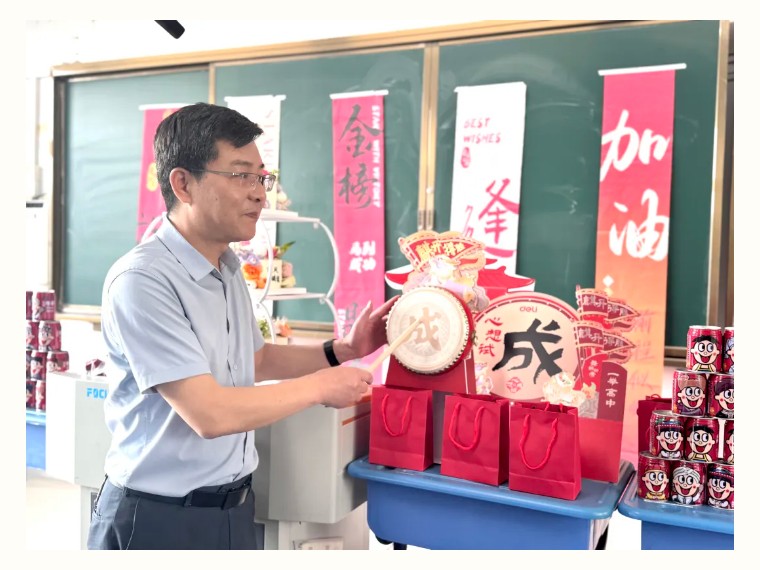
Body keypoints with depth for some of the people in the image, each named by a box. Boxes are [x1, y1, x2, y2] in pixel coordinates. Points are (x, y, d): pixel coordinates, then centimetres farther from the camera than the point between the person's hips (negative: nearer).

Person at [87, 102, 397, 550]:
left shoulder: (228, 271, 4)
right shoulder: (142, 281, -22)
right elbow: (210, 414, -26)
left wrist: (341, 351, 4)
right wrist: (320, 386, -15)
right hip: (160, 519, -7)